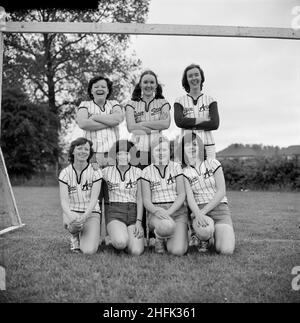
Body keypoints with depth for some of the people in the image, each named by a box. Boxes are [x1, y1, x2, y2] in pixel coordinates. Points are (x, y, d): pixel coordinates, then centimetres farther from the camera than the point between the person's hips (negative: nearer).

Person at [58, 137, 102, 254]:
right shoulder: (65, 173, -2)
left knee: (89, 251, -20)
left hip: (91, 213, -1)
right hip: (72, 212, 1)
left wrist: (84, 216, -31)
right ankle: (74, 236, 1)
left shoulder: (95, 172, -5)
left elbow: (93, 200, -12)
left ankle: (86, 236, 16)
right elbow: (64, 201, -12)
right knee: (74, 224, -36)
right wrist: (71, 216, -33)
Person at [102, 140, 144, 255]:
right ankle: (115, 235, 5)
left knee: (136, 252, -21)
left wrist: (139, 221, -6)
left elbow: (139, 199, 3)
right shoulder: (107, 171, 5)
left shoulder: (137, 172, 5)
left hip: (133, 213, 1)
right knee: (121, 243, -32)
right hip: (114, 212, -1)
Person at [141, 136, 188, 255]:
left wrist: (168, 212, -18)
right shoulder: (147, 172, 2)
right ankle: (159, 238, 0)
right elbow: (146, 200, -2)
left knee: (178, 251, -22)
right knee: (166, 226, -37)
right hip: (156, 214, 0)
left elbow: (182, 195, -3)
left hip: (177, 211, 0)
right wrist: (157, 211, -24)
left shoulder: (176, 167, 2)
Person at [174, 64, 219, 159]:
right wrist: (202, 120, -7)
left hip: (207, 145, 1)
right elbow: (179, 121, -7)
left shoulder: (210, 100, 10)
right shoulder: (180, 101, 10)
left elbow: (215, 124, -4)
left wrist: (190, 124, -8)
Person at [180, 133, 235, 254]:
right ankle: (204, 240, 1)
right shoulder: (185, 172, 7)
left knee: (226, 250, -22)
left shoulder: (212, 163, 4)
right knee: (203, 229, -38)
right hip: (199, 211, 0)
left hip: (220, 209, 0)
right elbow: (189, 197, -8)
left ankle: (216, 238, 15)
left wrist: (204, 210, -14)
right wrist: (198, 214, -29)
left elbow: (221, 191, -4)